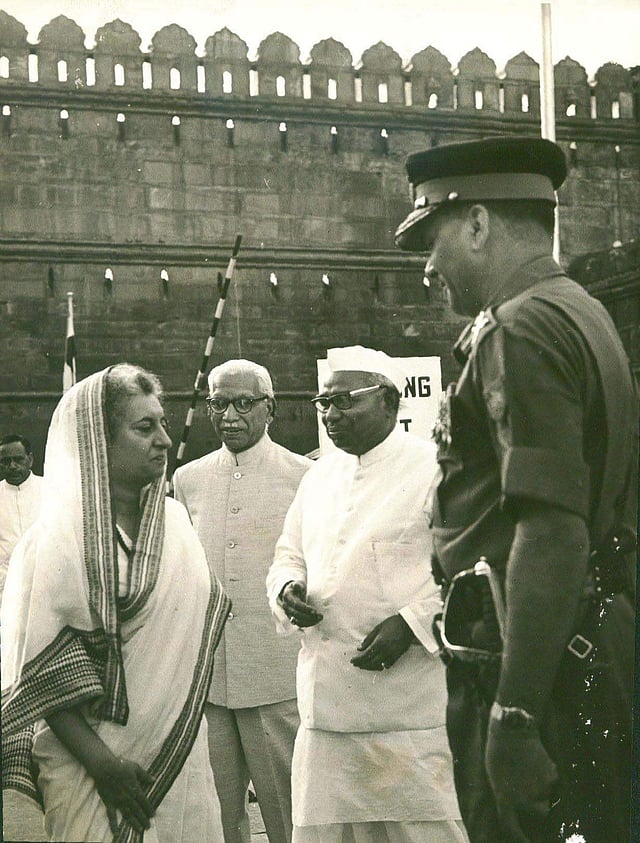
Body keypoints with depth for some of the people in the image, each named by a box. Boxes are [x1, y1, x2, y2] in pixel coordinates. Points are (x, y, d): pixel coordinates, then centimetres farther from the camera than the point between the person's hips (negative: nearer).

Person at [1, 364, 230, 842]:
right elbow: (43, 674, -14)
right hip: (89, 766, -5)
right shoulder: (58, 538, -13)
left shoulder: (173, 520, 5)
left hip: (178, 754, 6)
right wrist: (101, 763, -19)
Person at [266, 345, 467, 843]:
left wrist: (411, 623, -18)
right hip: (326, 704, 6)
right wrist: (287, 590, 1)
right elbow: (289, 556, 24)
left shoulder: (434, 470, -3)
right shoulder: (318, 477, 17)